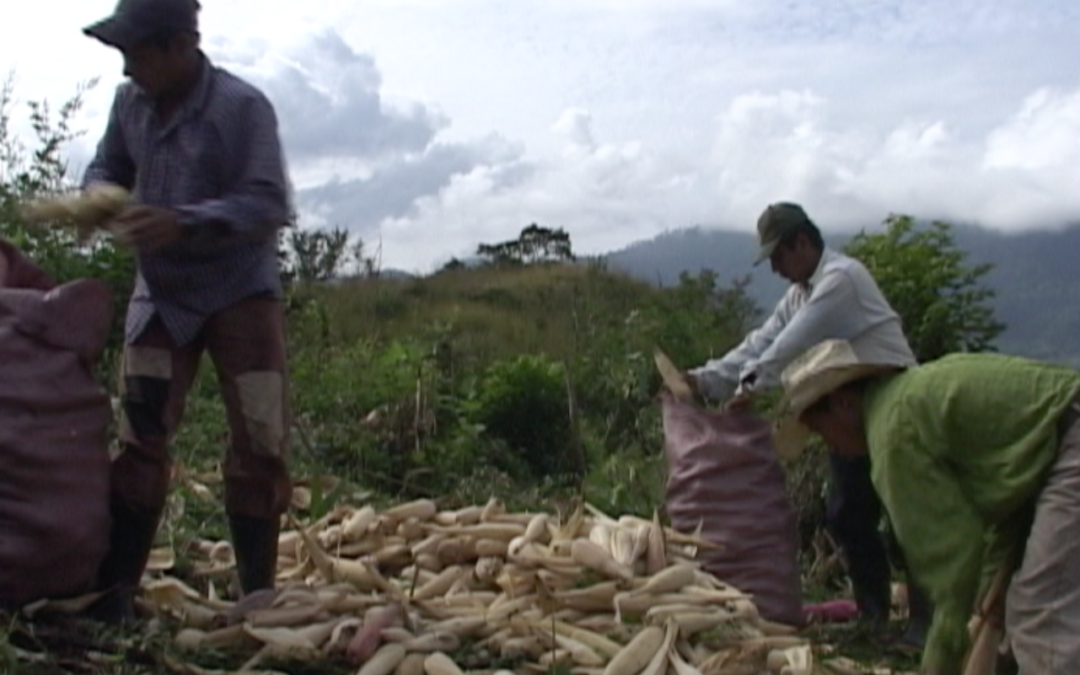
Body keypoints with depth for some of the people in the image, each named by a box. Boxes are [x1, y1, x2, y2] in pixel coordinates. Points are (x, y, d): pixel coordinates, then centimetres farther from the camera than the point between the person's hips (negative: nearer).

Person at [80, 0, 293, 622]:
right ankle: (115, 589, 8)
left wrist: (184, 222, -36)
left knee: (259, 443, -2)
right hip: (161, 295, 5)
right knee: (138, 438, 2)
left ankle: (257, 593, 10)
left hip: (241, 293, -4)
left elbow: (268, 203, -22)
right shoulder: (130, 102, 0)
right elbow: (108, 166, 15)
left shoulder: (242, 106, -18)